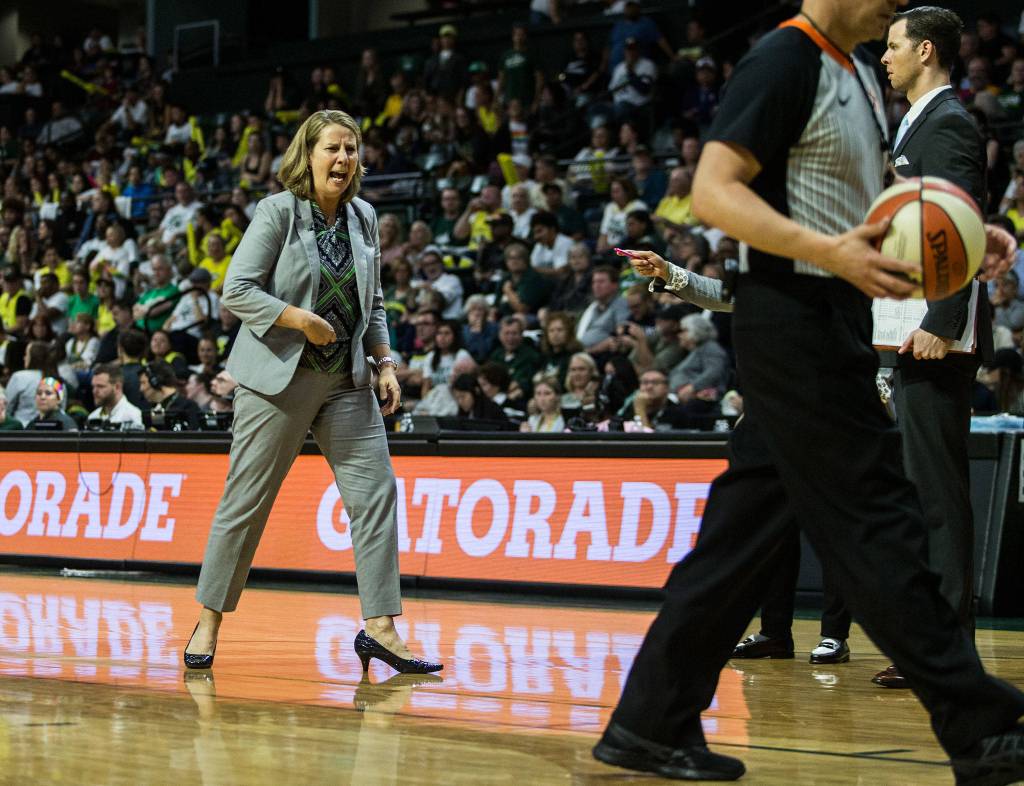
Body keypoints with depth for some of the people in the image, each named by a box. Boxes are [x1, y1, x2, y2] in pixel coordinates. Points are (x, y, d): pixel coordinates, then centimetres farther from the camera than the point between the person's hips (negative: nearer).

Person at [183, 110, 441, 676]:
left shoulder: (363, 218, 9)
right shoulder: (278, 212, -7)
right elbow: (236, 290, -11)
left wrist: (385, 362, 5)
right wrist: (301, 320, -19)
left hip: (347, 382, 5)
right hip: (279, 377, -5)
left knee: (376, 491, -5)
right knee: (246, 502, 0)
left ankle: (379, 629, -3)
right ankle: (209, 624, 13)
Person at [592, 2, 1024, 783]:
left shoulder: (860, 77, 18)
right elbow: (713, 191, -19)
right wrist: (830, 253, -29)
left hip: (833, 320, 10)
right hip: (795, 319, -10)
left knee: (747, 529, 9)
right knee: (875, 519, -7)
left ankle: (651, 723, 14)